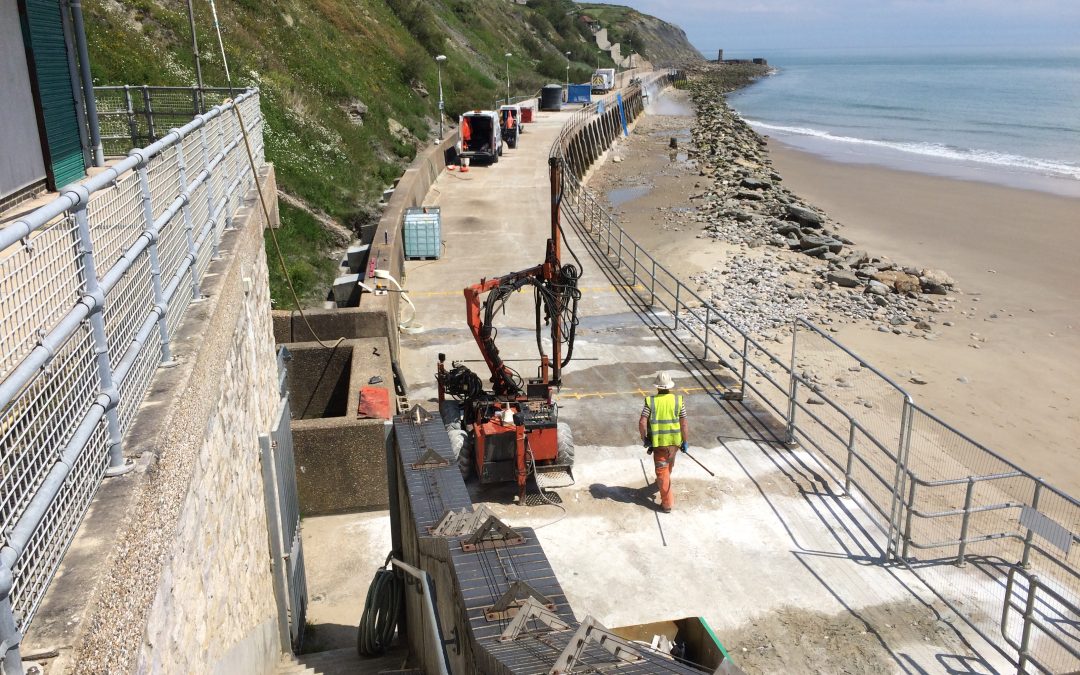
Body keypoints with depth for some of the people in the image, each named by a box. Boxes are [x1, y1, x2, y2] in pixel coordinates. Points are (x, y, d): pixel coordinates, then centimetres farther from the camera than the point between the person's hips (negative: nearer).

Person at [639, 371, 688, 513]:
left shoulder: (650, 401, -11)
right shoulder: (678, 400, -7)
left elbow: (642, 423, -16)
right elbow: (683, 424, -5)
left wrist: (644, 438, -1)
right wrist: (685, 441, 5)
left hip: (658, 442, -3)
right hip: (674, 441, 3)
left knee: (662, 471, 5)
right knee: (668, 466, 28)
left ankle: (667, 503, 5)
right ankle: (662, 482, 55)